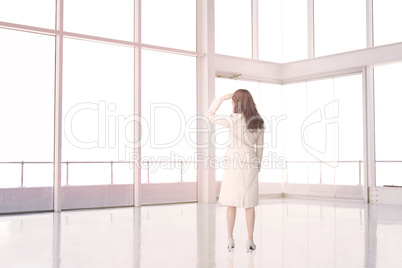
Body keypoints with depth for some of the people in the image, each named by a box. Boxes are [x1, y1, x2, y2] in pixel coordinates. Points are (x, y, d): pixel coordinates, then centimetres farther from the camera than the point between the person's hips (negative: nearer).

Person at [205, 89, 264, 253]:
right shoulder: (258, 122, 1)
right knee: (249, 204, 7)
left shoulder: (232, 120, -11)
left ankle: (230, 239, 11)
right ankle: (250, 240, 8)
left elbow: (209, 115, 0)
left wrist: (222, 98, 4)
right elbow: (260, 147, 7)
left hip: (233, 162, -2)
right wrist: (257, 166, 17)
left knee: (231, 203, 6)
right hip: (250, 163, 2)